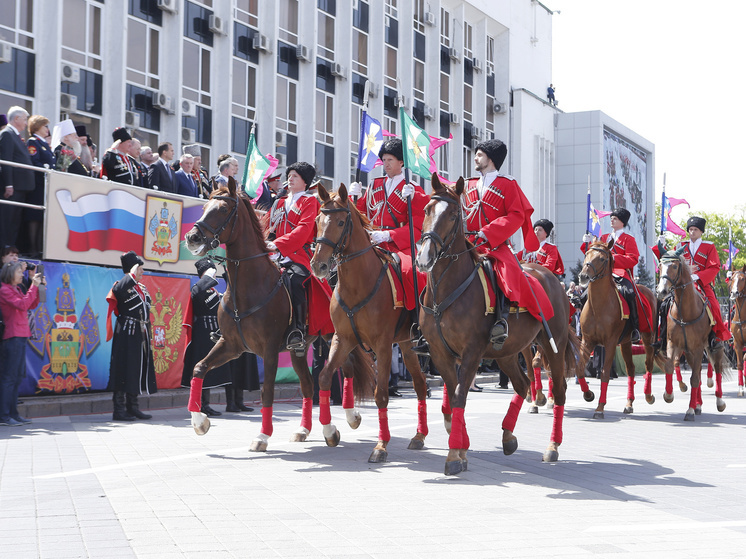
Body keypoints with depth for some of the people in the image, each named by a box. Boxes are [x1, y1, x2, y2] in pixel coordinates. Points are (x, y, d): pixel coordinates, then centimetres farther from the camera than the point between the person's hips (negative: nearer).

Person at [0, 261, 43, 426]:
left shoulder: (17, 290, 18)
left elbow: (31, 305, 19)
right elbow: (22, 305, -20)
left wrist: (39, 287, 10)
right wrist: (33, 286, -17)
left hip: (21, 336, 9)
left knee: (18, 376, 10)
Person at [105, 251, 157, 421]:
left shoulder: (142, 288, 17)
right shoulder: (122, 286, -8)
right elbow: (117, 290, -35)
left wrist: (148, 335, 18)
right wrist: (132, 275, -25)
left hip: (141, 336, 8)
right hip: (127, 336, -8)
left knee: (138, 371, 11)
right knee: (124, 370, -7)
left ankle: (133, 407, 18)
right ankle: (119, 409, -3)